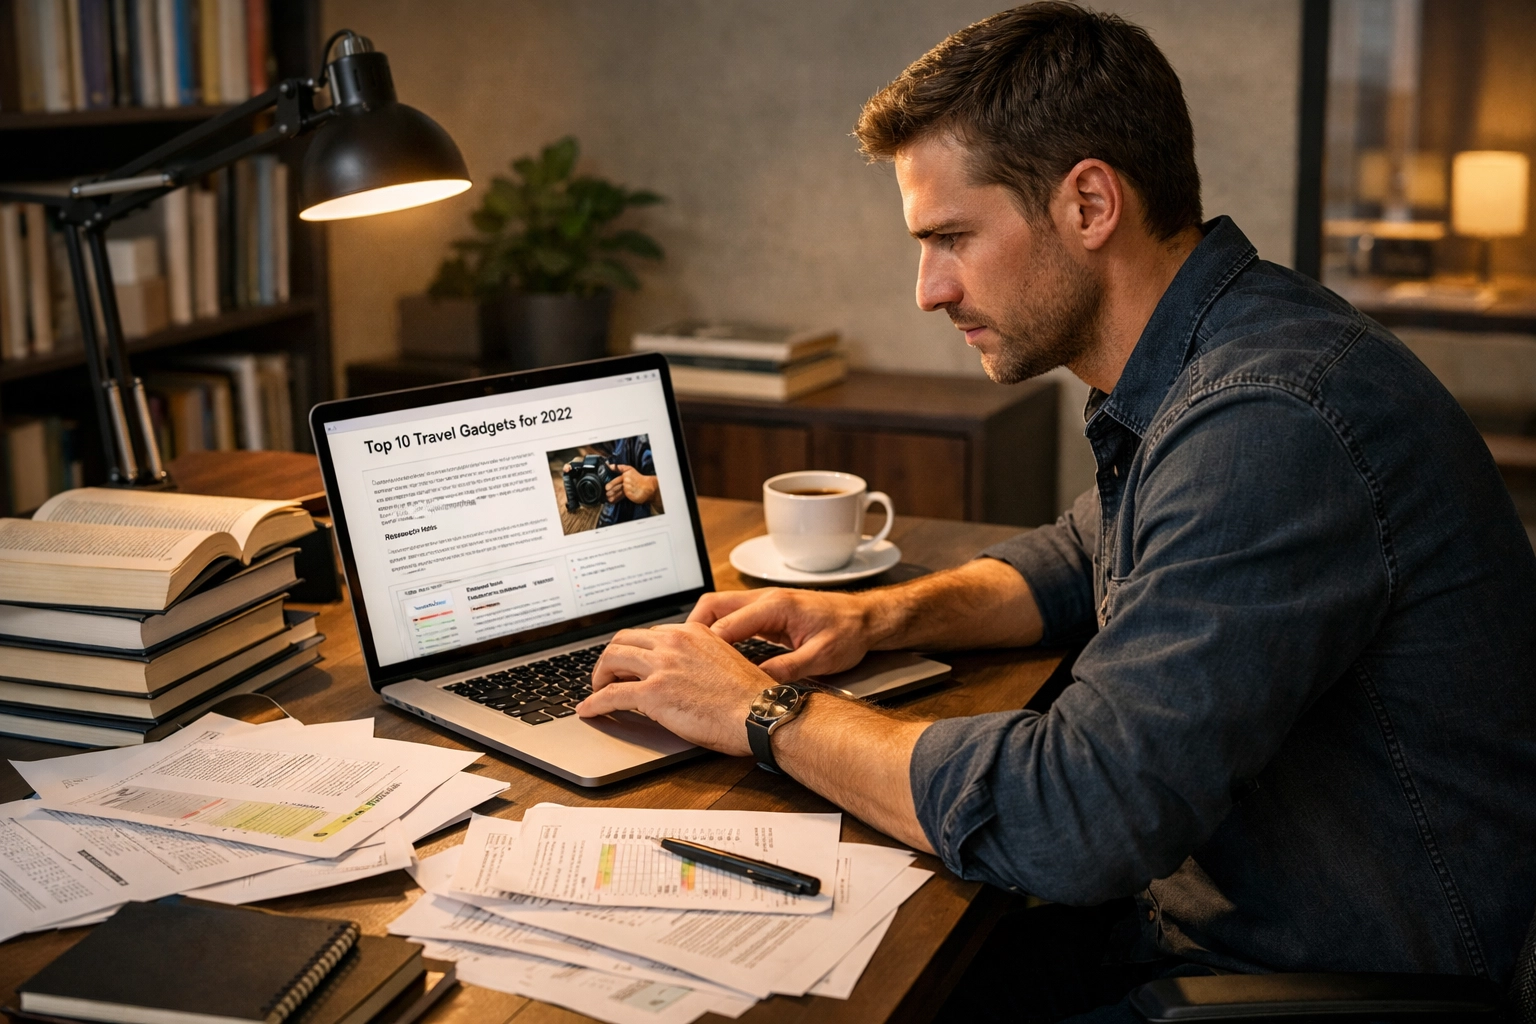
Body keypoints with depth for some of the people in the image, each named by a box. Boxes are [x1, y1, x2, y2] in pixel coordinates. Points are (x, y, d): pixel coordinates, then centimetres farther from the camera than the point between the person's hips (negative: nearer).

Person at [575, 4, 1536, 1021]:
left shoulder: (1270, 423, -29)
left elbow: (1076, 813, -32)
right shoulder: (1190, 368, 4)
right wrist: (880, 615, 5)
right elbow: (1084, 560, 23)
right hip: (1196, 901, 9)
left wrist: (766, 713, -19)